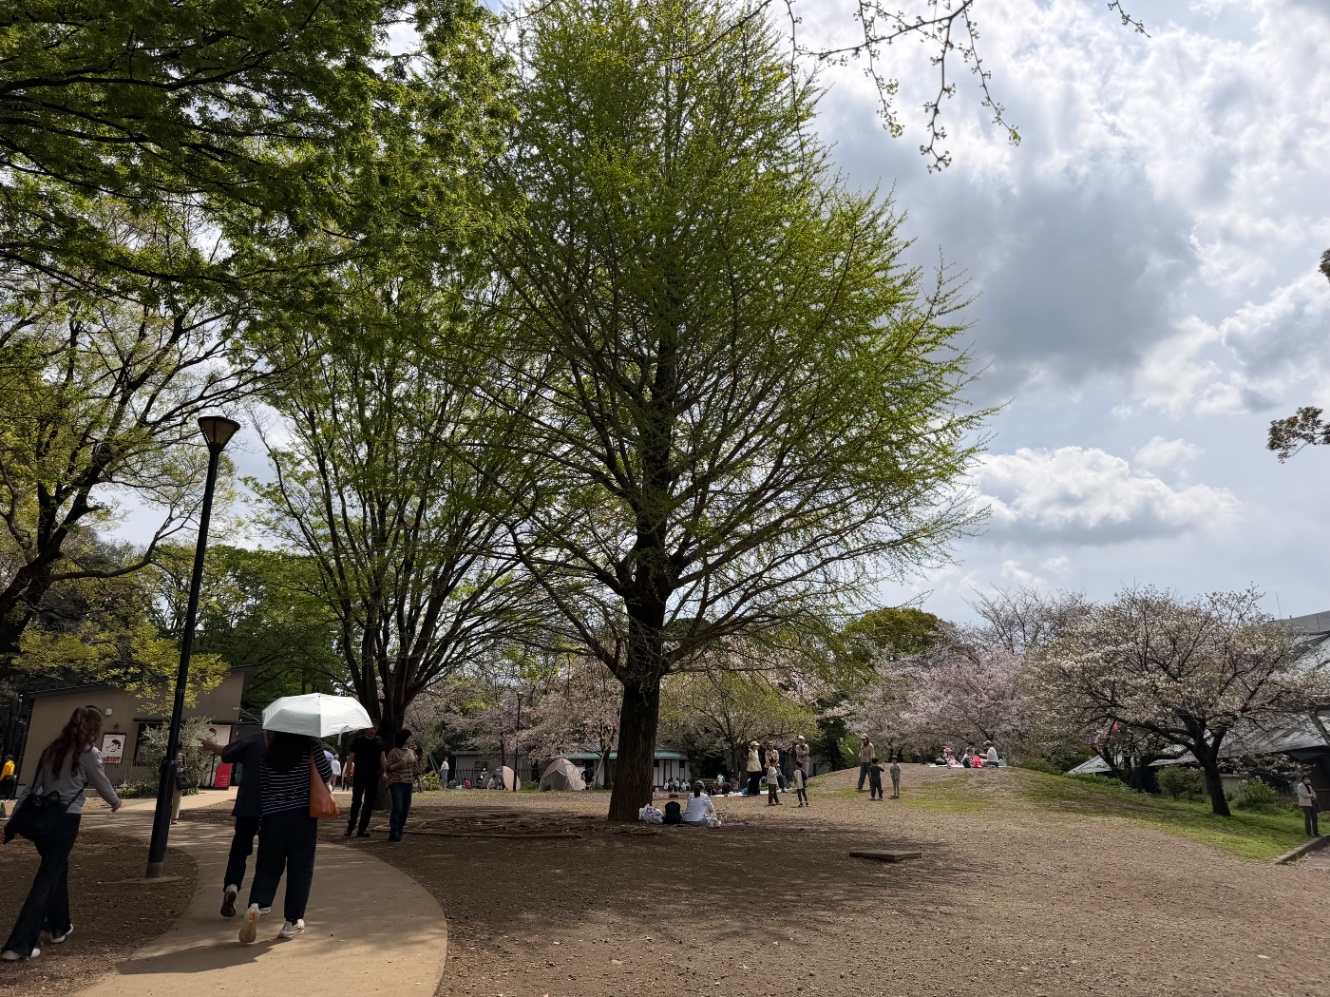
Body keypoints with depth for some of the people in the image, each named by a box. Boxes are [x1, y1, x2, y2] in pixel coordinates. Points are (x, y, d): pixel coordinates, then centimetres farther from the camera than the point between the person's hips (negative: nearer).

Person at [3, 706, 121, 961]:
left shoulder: (53, 749, 10)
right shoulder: (88, 753, -7)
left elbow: (35, 785, 8)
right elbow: (102, 784, 3)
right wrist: (115, 802, 22)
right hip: (66, 819, -7)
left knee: (57, 870, 22)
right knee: (47, 878, -2)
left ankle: (59, 926, 34)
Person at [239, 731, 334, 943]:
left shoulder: (268, 756, 3)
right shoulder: (311, 747, -6)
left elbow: (262, 790, 6)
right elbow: (327, 775, -5)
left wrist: (263, 820, 17)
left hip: (272, 817, 2)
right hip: (303, 817, -2)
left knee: (268, 866, 12)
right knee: (300, 870, 7)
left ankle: (256, 905, -14)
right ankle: (292, 922, 9)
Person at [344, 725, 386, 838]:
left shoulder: (379, 741, 6)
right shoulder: (358, 741, -1)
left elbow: (383, 757, 7)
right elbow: (351, 757, 1)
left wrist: (383, 771, -1)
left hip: (373, 776, 2)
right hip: (359, 776, -2)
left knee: (369, 803, 3)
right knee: (356, 801, 0)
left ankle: (362, 829, 9)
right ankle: (351, 826, 17)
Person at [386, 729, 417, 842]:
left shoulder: (412, 752, 13)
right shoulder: (394, 752, -5)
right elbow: (387, 768, -5)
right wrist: (398, 764, -19)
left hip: (408, 783, 6)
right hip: (396, 783, -6)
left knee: (406, 809, 3)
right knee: (397, 807, -15)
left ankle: (399, 831, 15)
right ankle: (393, 833, -10)